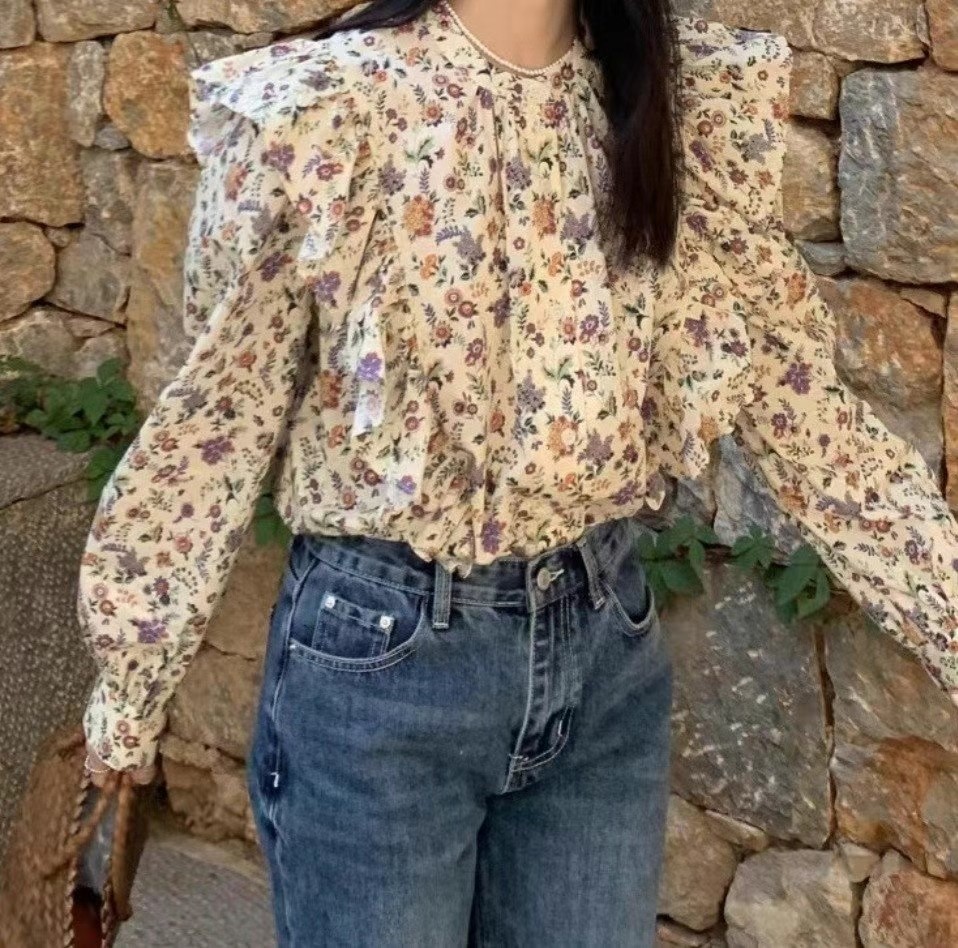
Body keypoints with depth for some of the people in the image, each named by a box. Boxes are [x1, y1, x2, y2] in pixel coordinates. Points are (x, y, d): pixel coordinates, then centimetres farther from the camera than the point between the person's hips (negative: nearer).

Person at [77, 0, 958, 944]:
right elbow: (216, 423, -6)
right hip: (379, 657, -3)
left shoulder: (692, 100, -2)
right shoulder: (318, 109, -14)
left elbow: (792, 391, 3)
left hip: (608, 643, 4)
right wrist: (126, 693, 0)